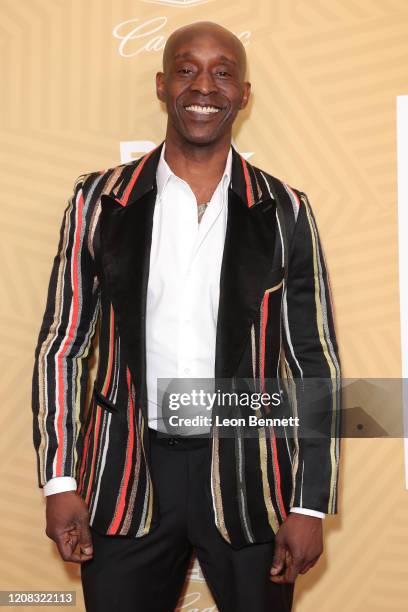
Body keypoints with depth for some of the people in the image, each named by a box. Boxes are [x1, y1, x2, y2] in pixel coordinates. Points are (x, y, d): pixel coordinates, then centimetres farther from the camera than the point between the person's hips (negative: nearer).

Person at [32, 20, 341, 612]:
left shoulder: (284, 212, -1)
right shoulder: (100, 201, 1)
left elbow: (315, 362, 0)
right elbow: (62, 345, 3)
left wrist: (311, 505, -4)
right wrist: (59, 481, -2)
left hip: (249, 474, 0)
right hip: (125, 475, 1)